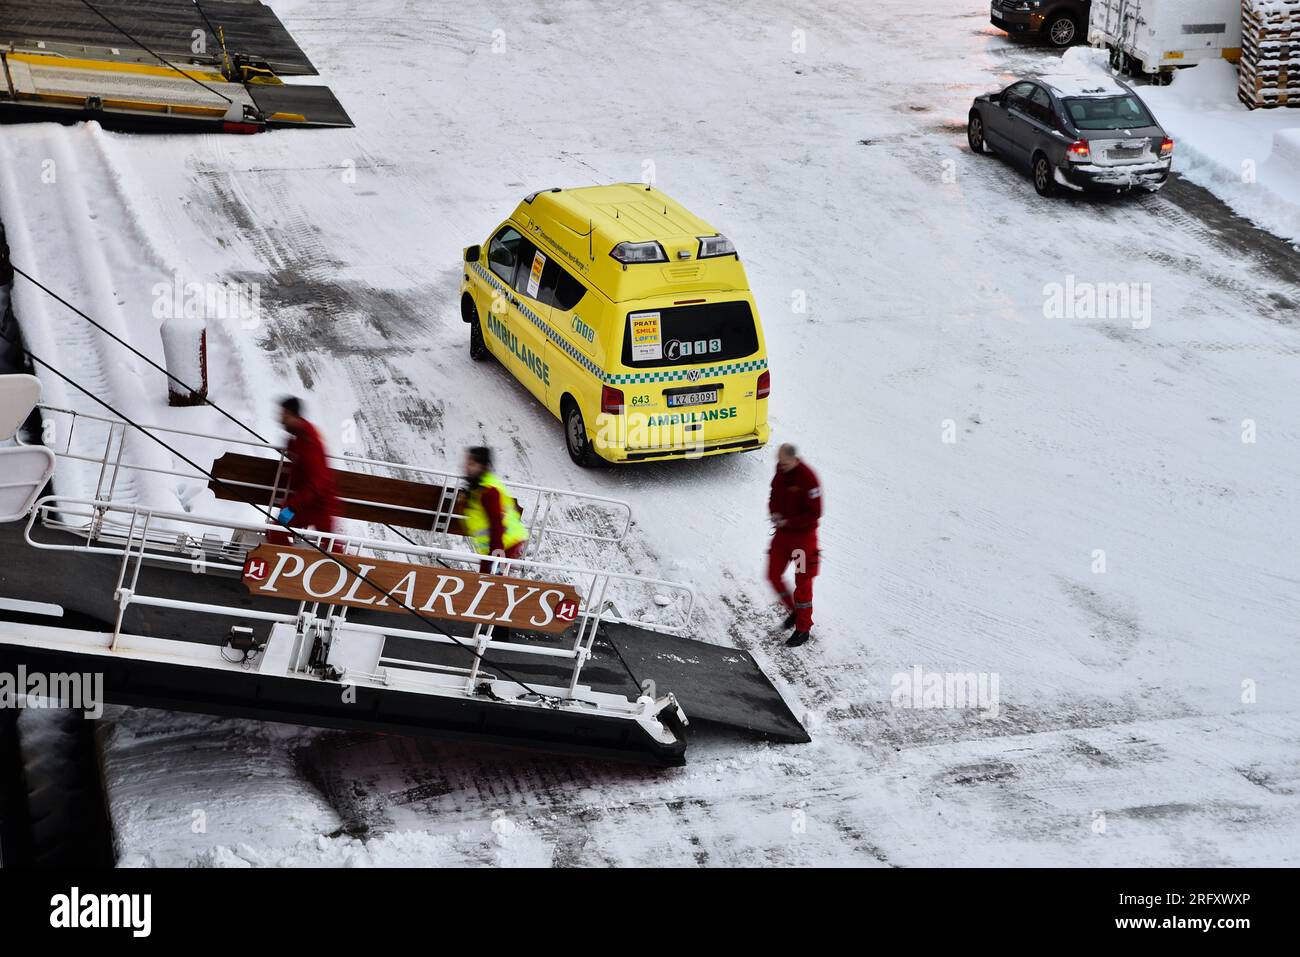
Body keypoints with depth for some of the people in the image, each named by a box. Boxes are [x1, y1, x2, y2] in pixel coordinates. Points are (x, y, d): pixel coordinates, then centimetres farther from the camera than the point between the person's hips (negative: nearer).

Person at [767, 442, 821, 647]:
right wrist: (775, 512, -5)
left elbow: (814, 513, -21)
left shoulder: (808, 479, -25)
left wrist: (788, 522, -21)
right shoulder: (781, 470, -2)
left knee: (802, 582, 3)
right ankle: (794, 610, 35)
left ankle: (803, 629, 16)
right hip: (783, 531, 7)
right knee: (774, 575, 11)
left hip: (803, 534, -7)